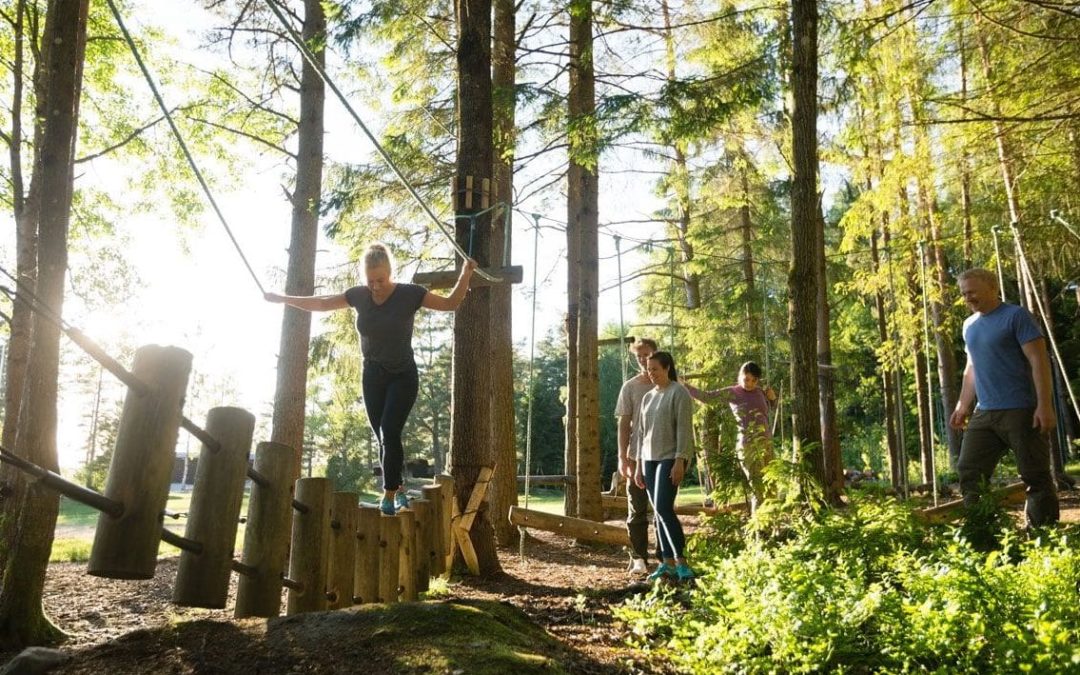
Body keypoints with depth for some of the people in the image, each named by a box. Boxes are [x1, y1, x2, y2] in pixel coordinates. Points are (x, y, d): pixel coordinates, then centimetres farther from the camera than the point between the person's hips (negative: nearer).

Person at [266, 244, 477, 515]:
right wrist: (283, 299, 14)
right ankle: (398, 490, 18)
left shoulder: (409, 294, -13)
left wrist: (466, 274, -22)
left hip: (402, 376, -4)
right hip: (372, 376, 4)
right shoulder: (359, 295, -3)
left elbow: (450, 303, -8)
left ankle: (389, 495, -13)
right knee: (383, 438, 5)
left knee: (390, 433, -17)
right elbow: (321, 303, 11)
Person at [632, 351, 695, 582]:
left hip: (670, 458, -7)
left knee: (664, 508, -16)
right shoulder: (648, 396, 15)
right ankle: (667, 563, 8)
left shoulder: (678, 393, -5)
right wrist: (638, 465, 13)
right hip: (649, 459, 7)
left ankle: (681, 561, -10)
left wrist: (680, 461, -18)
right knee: (658, 512, 5)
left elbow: (684, 429, -11)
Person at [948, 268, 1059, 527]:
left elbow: (1039, 360, -11)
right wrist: (963, 406, 16)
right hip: (984, 414, 7)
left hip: (1021, 411, -7)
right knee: (969, 474, 1)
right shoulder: (969, 325, 15)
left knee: (1035, 476, -1)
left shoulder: (1016, 316, -6)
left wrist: (1045, 405, -18)